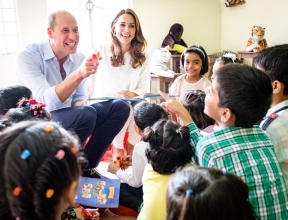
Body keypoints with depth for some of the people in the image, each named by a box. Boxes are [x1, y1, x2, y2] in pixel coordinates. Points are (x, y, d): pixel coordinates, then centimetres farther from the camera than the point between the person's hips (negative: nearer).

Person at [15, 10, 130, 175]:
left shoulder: (79, 58, 1)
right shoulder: (27, 56, -17)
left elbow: (80, 97, 8)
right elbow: (48, 101, -29)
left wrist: (79, 105, -18)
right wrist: (79, 74, -41)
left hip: (72, 118, 7)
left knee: (120, 107, -6)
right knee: (86, 114, -34)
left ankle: (85, 166, -2)